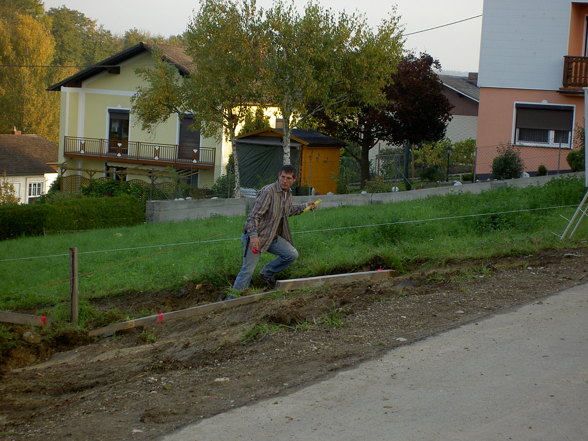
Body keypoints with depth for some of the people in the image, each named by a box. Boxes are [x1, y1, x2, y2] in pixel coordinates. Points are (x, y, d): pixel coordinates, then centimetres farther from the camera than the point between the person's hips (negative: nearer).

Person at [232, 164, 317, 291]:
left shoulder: (288, 193, 9)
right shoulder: (268, 191, -20)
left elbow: (288, 210, 32)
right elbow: (254, 215, -25)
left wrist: (305, 206, 27)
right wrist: (254, 236, -35)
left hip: (272, 236, 8)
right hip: (255, 237, -8)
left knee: (292, 254, 0)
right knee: (248, 270, -12)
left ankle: (267, 273, 17)